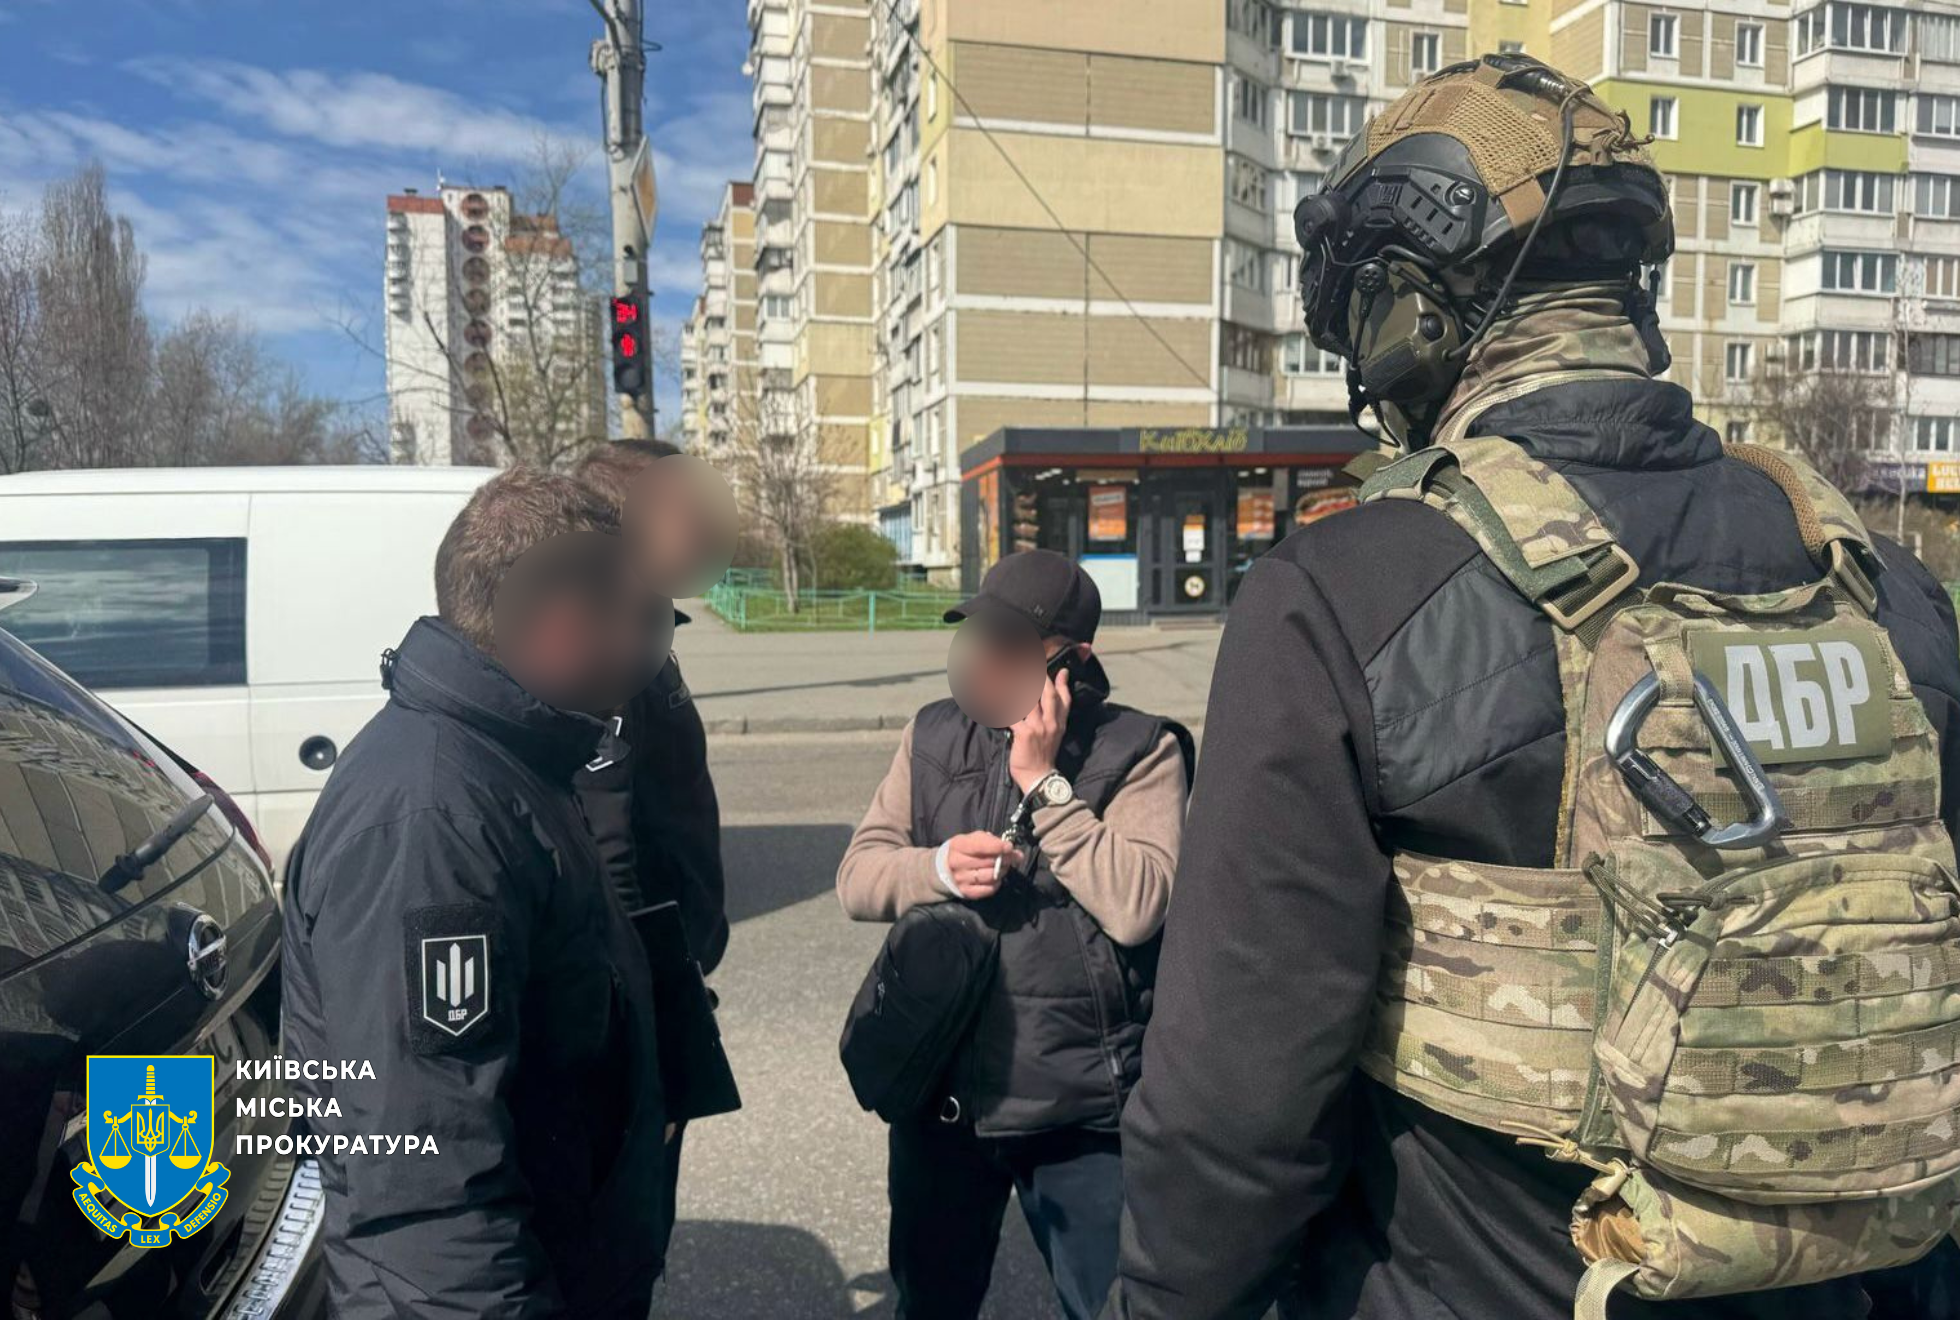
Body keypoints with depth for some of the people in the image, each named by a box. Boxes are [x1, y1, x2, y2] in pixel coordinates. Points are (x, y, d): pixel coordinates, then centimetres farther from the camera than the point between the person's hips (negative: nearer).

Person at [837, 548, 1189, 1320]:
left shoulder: (1139, 750, -10)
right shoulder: (933, 736, 3)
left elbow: (1137, 907, -22)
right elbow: (857, 876, 2)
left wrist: (1043, 779, -20)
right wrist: (938, 866, -18)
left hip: (1081, 1109, -3)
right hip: (939, 1091, 4)